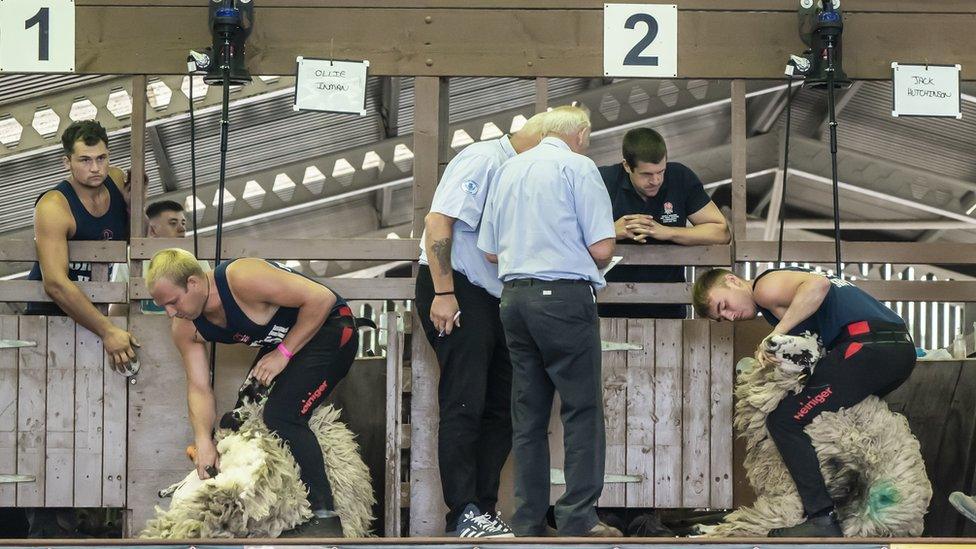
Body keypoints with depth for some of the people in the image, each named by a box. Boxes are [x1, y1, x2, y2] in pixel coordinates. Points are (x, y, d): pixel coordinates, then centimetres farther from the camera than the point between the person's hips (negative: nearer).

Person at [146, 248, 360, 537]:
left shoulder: (242, 279, -33)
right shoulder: (186, 328, -7)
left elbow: (322, 298, -30)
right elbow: (199, 388, -5)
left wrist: (283, 354, -26)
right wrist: (204, 442, -21)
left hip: (329, 328, -9)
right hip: (279, 343, 9)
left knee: (281, 415, -24)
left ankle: (324, 518, -24)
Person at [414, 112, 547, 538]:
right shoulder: (483, 160, -9)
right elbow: (438, 221, -18)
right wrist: (443, 293, -21)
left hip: (493, 296, 9)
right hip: (456, 292, -9)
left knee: (500, 407, 6)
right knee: (464, 404, -11)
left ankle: (483, 509, 11)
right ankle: (464, 514, -10)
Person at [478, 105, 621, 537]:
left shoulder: (508, 170, 15)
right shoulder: (579, 167, -4)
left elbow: (490, 250, 18)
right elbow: (602, 248, -9)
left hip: (514, 296, 6)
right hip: (565, 296, -6)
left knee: (527, 414, 9)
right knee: (582, 409, -2)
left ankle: (528, 522, 9)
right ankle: (578, 518, -7)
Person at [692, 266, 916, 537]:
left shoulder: (766, 286, 2)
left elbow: (818, 284, -18)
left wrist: (777, 332, -13)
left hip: (867, 343, -10)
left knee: (785, 420, -7)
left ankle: (823, 519, -11)